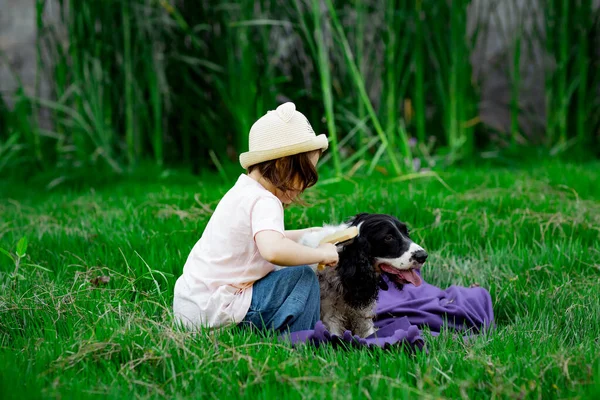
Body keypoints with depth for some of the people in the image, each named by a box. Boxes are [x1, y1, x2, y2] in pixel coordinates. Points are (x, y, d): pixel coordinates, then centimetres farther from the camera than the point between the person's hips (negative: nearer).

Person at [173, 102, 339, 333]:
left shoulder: (243, 190, 13)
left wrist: (307, 235, 24)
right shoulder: (264, 202, -17)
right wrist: (321, 253, -22)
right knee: (303, 277, -10)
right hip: (215, 311, -10)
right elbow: (274, 250, -37)